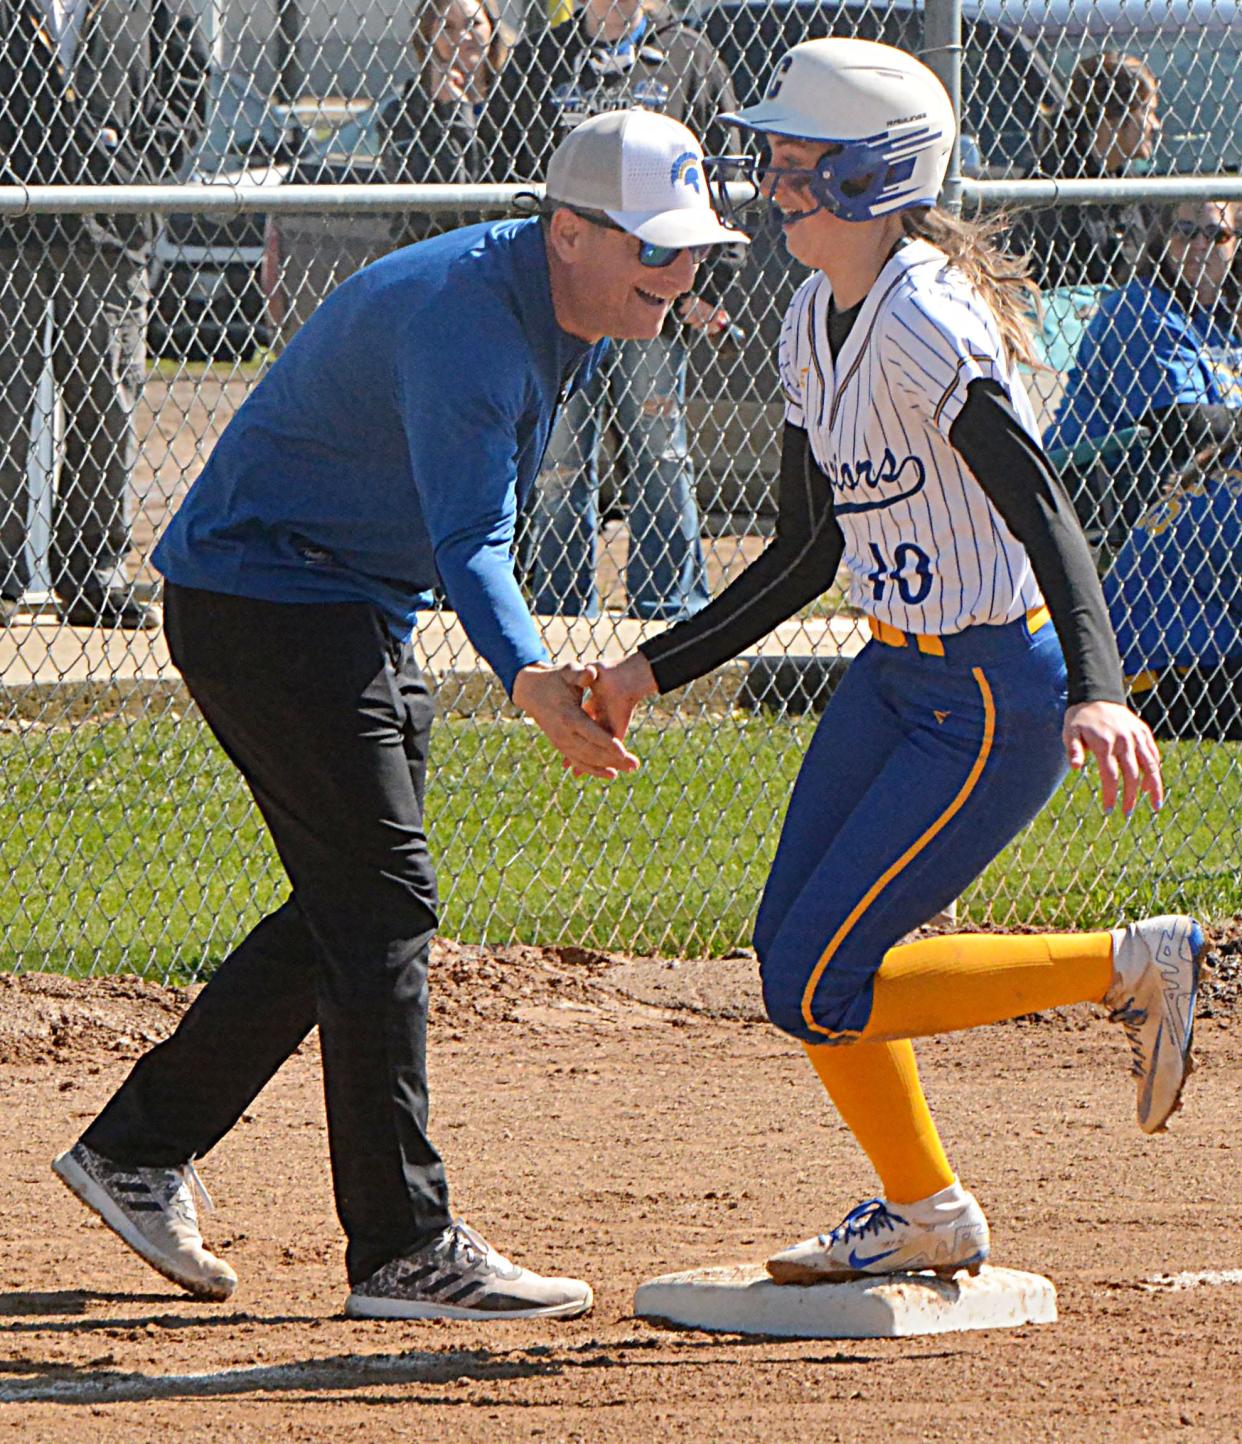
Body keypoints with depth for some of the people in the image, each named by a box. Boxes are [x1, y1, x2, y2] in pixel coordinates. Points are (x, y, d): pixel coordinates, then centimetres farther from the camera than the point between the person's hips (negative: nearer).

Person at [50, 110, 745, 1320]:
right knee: (381, 903, -13)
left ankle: (139, 1147, 23)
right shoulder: (461, 314, -28)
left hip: (359, 615, 10)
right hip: (259, 595, -10)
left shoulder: (575, 313, 3)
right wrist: (525, 678, -54)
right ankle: (404, 1247, -13)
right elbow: (471, 540, -40)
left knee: (353, 909, 13)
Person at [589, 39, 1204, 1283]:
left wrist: (1094, 693, -48)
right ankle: (924, 1211, 28)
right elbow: (807, 550, 15)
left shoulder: (926, 325, -23)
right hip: (894, 674, 9)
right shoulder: (815, 325, 6)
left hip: (999, 697, -9)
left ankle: (1135, 967, 2)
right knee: (792, 959, 10)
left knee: (820, 992, -8)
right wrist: (653, 671, 11)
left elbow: (1042, 512, -34)